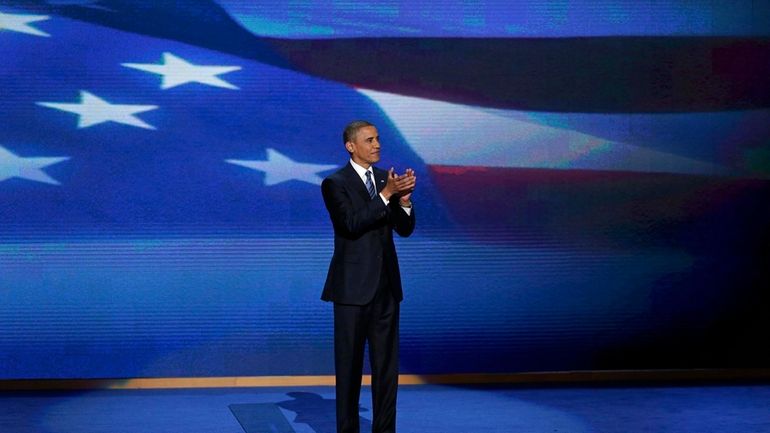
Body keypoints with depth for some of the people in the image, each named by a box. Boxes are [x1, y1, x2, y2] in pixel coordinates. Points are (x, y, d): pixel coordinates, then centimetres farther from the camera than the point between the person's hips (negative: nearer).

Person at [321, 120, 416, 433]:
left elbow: (405, 229, 6)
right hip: (353, 286, -5)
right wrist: (386, 195, -24)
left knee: (387, 363, 8)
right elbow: (352, 224, -20)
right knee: (349, 364, 3)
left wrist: (404, 199, -13)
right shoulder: (335, 183, -6)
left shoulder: (387, 178, 10)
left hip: (386, 285, 5)